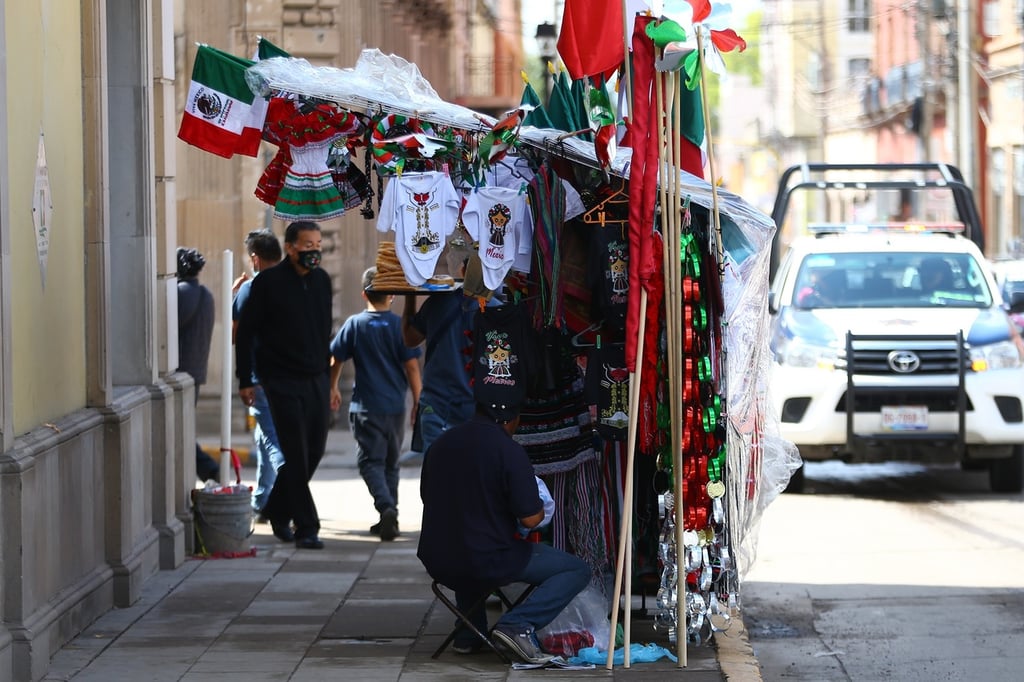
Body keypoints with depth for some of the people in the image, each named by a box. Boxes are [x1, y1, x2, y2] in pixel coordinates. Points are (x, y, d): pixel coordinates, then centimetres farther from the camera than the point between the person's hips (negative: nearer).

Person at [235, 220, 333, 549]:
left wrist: (326, 378, 16)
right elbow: (245, 332, -3)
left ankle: (277, 510, 25)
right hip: (282, 380, -6)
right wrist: (245, 380, -6)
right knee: (296, 455, -8)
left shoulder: (321, 281, 10)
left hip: (315, 380, 6)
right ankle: (306, 528, -4)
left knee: (314, 452, 7)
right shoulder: (269, 282, -7)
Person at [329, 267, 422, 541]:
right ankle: (390, 517, 18)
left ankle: (385, 507, -27)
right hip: (395, 406, 2)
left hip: (366, 407, -2)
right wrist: (418, 402, 5)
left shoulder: (354, 324, -2)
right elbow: (412, 367, -4)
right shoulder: (400, 325, -3)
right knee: (391, 463, 15)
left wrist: (333, 388, 21)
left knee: (371, 462, -3)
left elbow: (336, 361, 4)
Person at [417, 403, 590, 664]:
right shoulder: (509, 451, -14)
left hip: (436, 563, 6)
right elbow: (531, 519, -15)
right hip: (488, 563, -6)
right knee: (578, 570, 5)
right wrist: (540, 506, 10)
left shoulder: (441, 443, 5)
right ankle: (517, 624, -11)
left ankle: (467, 634, 30)